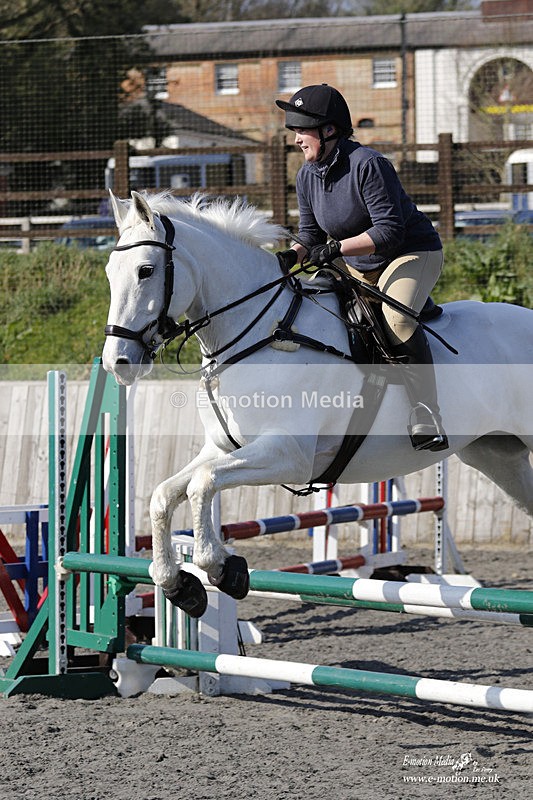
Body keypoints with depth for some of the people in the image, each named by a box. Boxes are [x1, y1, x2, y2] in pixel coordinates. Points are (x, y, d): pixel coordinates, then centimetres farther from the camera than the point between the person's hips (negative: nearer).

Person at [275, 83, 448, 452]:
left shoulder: (367, 164, -24)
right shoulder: (307, 175, 0)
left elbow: (389, 230, -27)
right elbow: (311, 234, 8)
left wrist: (335, 248, -33)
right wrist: (293, 255, -14)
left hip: (413, 253, -9)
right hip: (357, 268, 9)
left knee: (395, 317, -34)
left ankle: (426, 418, -34)